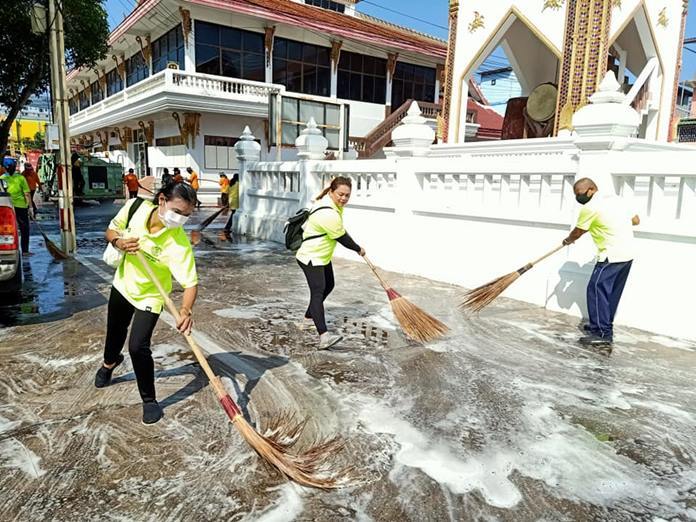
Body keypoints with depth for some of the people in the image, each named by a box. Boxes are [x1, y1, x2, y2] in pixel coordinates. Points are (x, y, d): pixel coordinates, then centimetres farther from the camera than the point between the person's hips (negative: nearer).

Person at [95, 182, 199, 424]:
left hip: (149, 297, -5)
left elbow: (190, 282, -38)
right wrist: (119, 242, -27)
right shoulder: (136, 206, -23)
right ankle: (109, 363, 62)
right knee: (115, 331, 27)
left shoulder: (179, 243, -35)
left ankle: (149, 400, 9)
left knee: (138, 347, -15)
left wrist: (186, 309, -56)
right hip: (123, 284, 5)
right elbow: (111, 230, -4)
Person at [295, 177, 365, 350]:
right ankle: (323, 337, -36)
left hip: (322, 256, 11)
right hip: (311, 258, -11)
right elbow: (342, 238, -18)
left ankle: (309, 316, 44)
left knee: (328, 285, 24)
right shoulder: (329, 215, -30)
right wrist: (358, 249, -1)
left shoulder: (332, 202, 2)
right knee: (318, 292, -23)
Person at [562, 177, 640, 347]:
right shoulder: (614, 198, 13)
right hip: (628, 254, 9)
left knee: (597, 290, -7)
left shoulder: (590, 207, -11)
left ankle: (603, 333, -9)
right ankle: (603, 325, 25)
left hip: (612, 255, -9)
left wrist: (568, 240, 23)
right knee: (612, 293, 16)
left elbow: (577, 233, 2)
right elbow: (636, 220, 19)